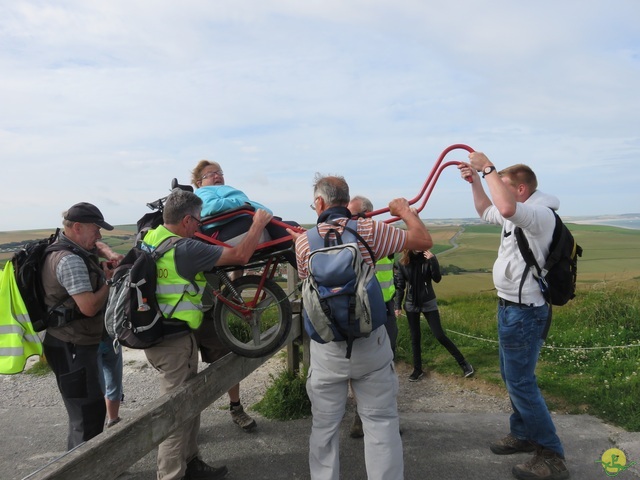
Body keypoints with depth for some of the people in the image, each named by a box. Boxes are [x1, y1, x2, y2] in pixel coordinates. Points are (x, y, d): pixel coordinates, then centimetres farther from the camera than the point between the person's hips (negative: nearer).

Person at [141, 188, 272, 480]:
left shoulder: (151, 237, 3)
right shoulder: (184, 249, -23)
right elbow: (240, 256, -22)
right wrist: (259, 223, -9)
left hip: (157, 334, 10)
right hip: (175, 341, -9)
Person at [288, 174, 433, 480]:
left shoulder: (305, 241, -1)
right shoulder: (368, 230, -7)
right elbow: (424, 240, -2)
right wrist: (405, 210, 15)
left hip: (326, 347, 1)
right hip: (370, 342, -1)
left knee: (325, 425, 15)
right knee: (380, 421, 11)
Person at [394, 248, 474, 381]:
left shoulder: (428, 258, -8)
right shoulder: (402, 263, -6)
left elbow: (437, 279, -16)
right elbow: (400, 285, 0)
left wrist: (433, 261, -29)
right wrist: (398, 305, -2)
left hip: (428, 303, -2)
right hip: (411, 305, 2)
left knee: (439, 335, -3)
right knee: (415, 337, 9)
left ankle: (463, 363, 11)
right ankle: (417, 369, 22)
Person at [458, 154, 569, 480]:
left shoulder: (540, 214, -21)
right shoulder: (519, 215, 9)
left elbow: (506, 207, -44)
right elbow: (487, 212, 26)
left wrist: (488, 168, -32)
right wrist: (475, 182, 13)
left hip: (523, 312, -10)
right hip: (511, 307, 10)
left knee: (521, 382, -3)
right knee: (512, 377, 20)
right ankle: (523, 434, 37)